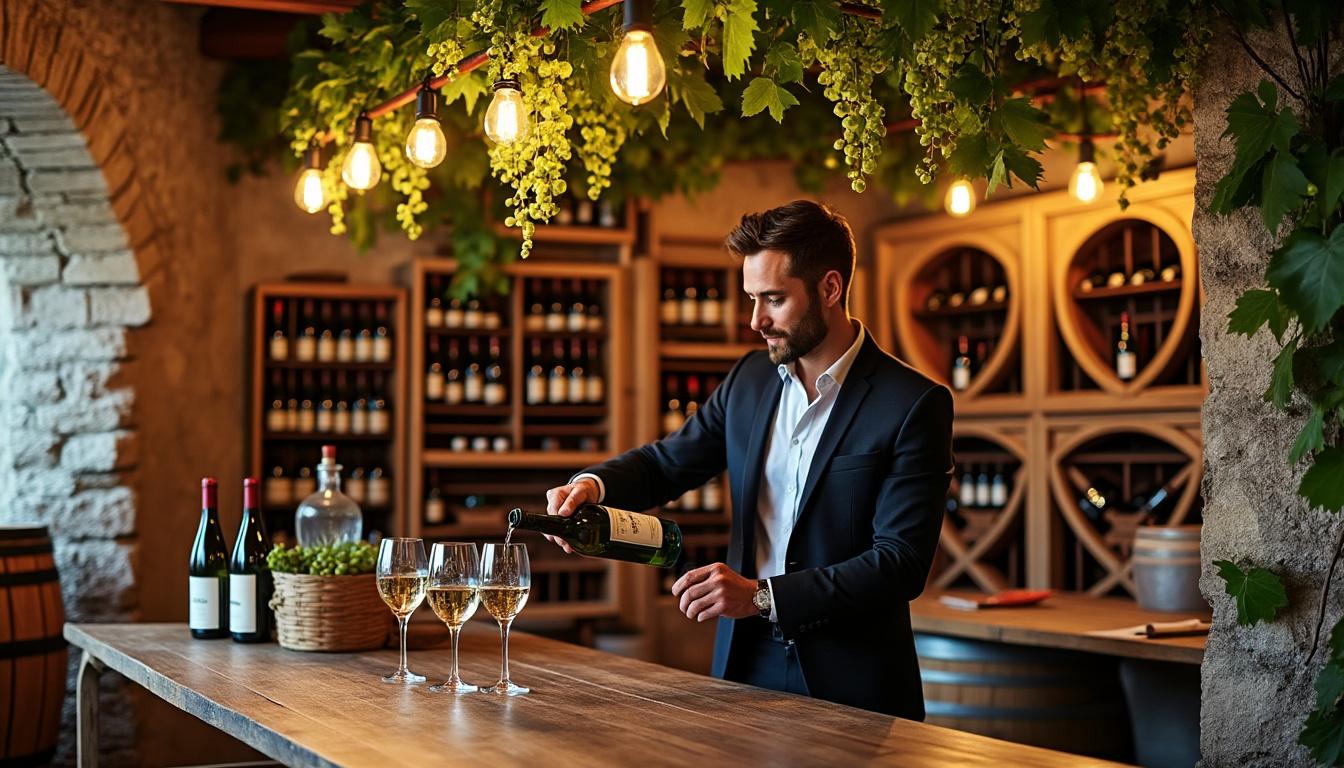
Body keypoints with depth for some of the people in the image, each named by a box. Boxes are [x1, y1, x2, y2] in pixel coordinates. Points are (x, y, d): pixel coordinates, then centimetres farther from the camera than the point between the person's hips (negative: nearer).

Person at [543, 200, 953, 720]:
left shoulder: (914, 404, -13)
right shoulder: (750, 380, 6)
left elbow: (901, 563, -18)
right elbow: (667, 462, 14)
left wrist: (762, 597, -25)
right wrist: (592, 484, -9)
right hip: (747, 669, 5)